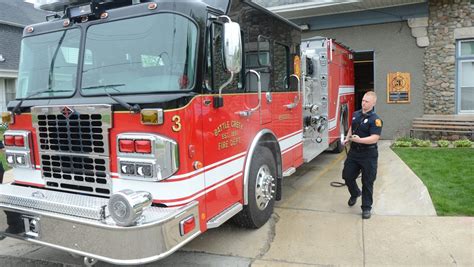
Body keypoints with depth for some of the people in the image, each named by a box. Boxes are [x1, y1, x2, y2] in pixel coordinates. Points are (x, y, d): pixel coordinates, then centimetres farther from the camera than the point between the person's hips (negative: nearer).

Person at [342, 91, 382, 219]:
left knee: (367, 182, 5)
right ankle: (355, 193, 42)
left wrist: (359, 140, -34)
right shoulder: (356, 114, 6)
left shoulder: (375, 119, -15)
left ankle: (366, 207, 19)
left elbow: (374, 138, -23)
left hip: (368, 154, -6)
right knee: (347, 175, 13)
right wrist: (347, 138, 7)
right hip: (354, 152, 6)